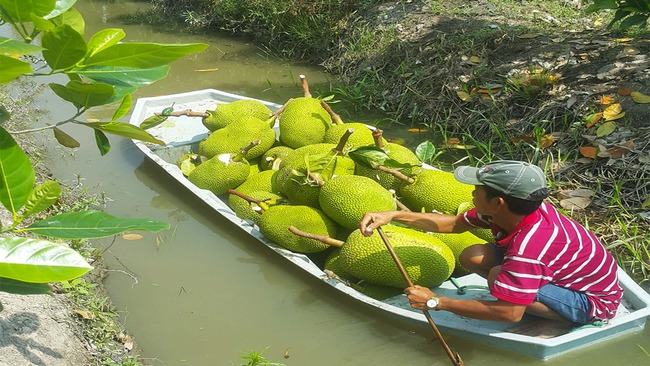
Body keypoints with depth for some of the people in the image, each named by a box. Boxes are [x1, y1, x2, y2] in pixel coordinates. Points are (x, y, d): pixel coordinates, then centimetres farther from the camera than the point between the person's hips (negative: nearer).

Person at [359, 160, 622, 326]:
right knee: (472, 257, -7)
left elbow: (509, 313, -36)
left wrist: (435, 302, -29)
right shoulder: (514, 210, -12)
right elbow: (455, 224, 1)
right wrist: (393, 215, -8)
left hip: (594, 301, -7)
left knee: (499, 276, -32)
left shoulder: (530, 244, -37)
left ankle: (564, 322, -9)